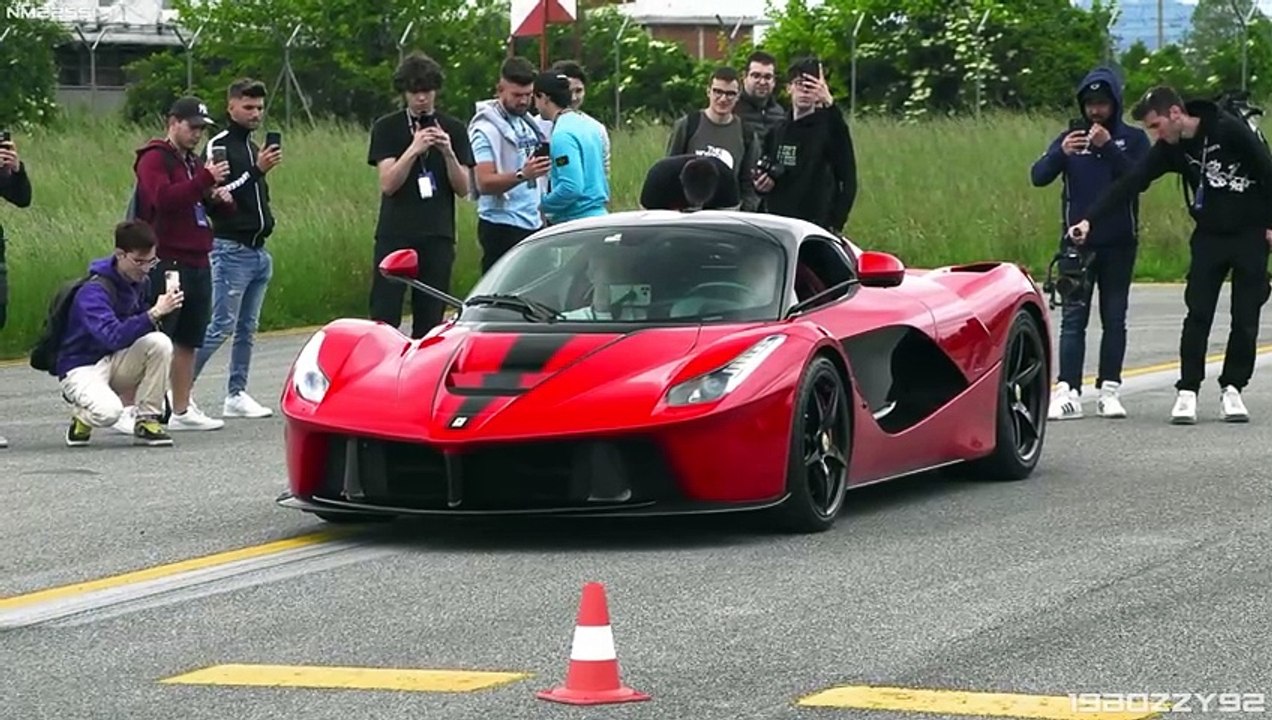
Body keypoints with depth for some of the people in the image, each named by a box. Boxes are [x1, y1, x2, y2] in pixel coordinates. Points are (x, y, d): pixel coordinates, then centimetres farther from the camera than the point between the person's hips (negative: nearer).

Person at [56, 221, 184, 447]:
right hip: (82, 367, -7)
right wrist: (155, 313, -45)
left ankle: (147, 420, -12)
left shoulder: (141, 282, 0)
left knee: (160, 342, -22)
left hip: (116, 362, 7)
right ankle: (82, 417, 3)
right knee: (109, 412, -36)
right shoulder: (93, 291, -23)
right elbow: (113, 337, -38)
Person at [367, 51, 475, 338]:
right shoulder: (387, 128, 4)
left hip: (437, 237, 2)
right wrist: (414, 149, -19)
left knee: (429, 322, 1)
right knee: (385, 318, -7)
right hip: (395, 235, -2)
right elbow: (388, 183, -6)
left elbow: (463, 188, 4)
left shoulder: (453, 129, 9)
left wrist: (447, 153, -13)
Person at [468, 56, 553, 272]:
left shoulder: (528, 123, 16)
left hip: (533, 224, 8)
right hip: (502, 227, -8)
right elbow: (484, 183, -20)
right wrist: (522, 175, -34)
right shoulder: (486, 128, -10)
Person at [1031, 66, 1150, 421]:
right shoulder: (1071, 137, 7)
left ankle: (1109, 391, 8)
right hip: (1077, 242, 0)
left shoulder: (1132, 139, 4)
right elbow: (1038, 177, -4)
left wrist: (1109, 148, -21)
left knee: (1114, 319, 4)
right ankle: (1068, 392, -11)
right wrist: (1061, 153, -22)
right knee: (1073, 318, -5)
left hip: (1119, 244, 0)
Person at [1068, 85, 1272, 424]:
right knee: (1198, 315, -5)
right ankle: (1187, 392, -3)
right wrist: (1090, 220, -18)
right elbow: (1129, 183, -8)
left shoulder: (1230, 130, -17)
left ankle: (1232, 388, 12)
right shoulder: (1171, 148, -3)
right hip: (1208, 237, 4)